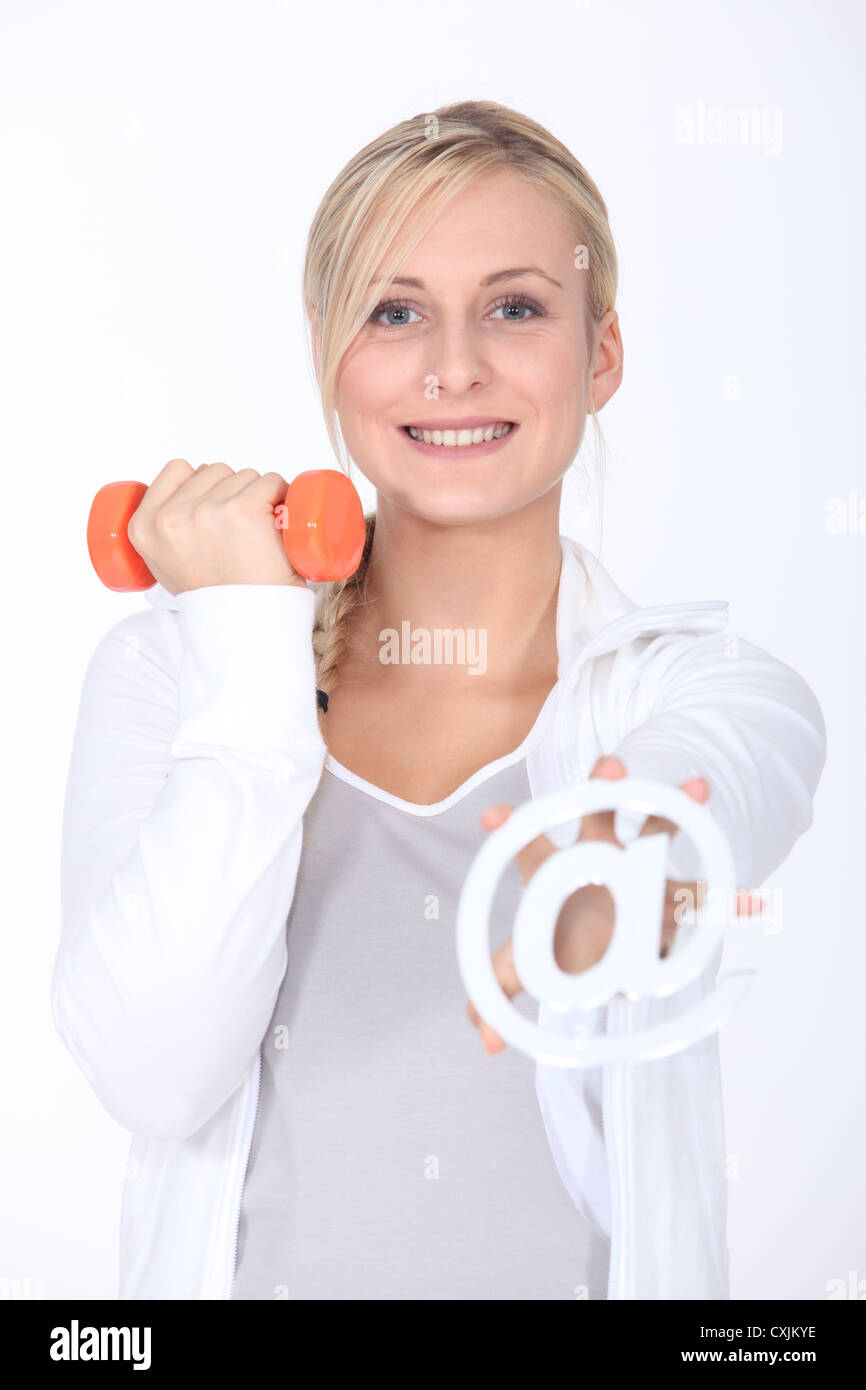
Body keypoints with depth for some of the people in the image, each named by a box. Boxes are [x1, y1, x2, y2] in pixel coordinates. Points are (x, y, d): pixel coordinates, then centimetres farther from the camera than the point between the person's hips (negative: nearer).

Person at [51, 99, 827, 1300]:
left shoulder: (726, 699, -7)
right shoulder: (169, 666, -6)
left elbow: (677, 826, -27)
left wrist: (607, 907, -47)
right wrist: (256, 648, -18)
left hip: (598, 1267, 0)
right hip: (238, 1268, 1)